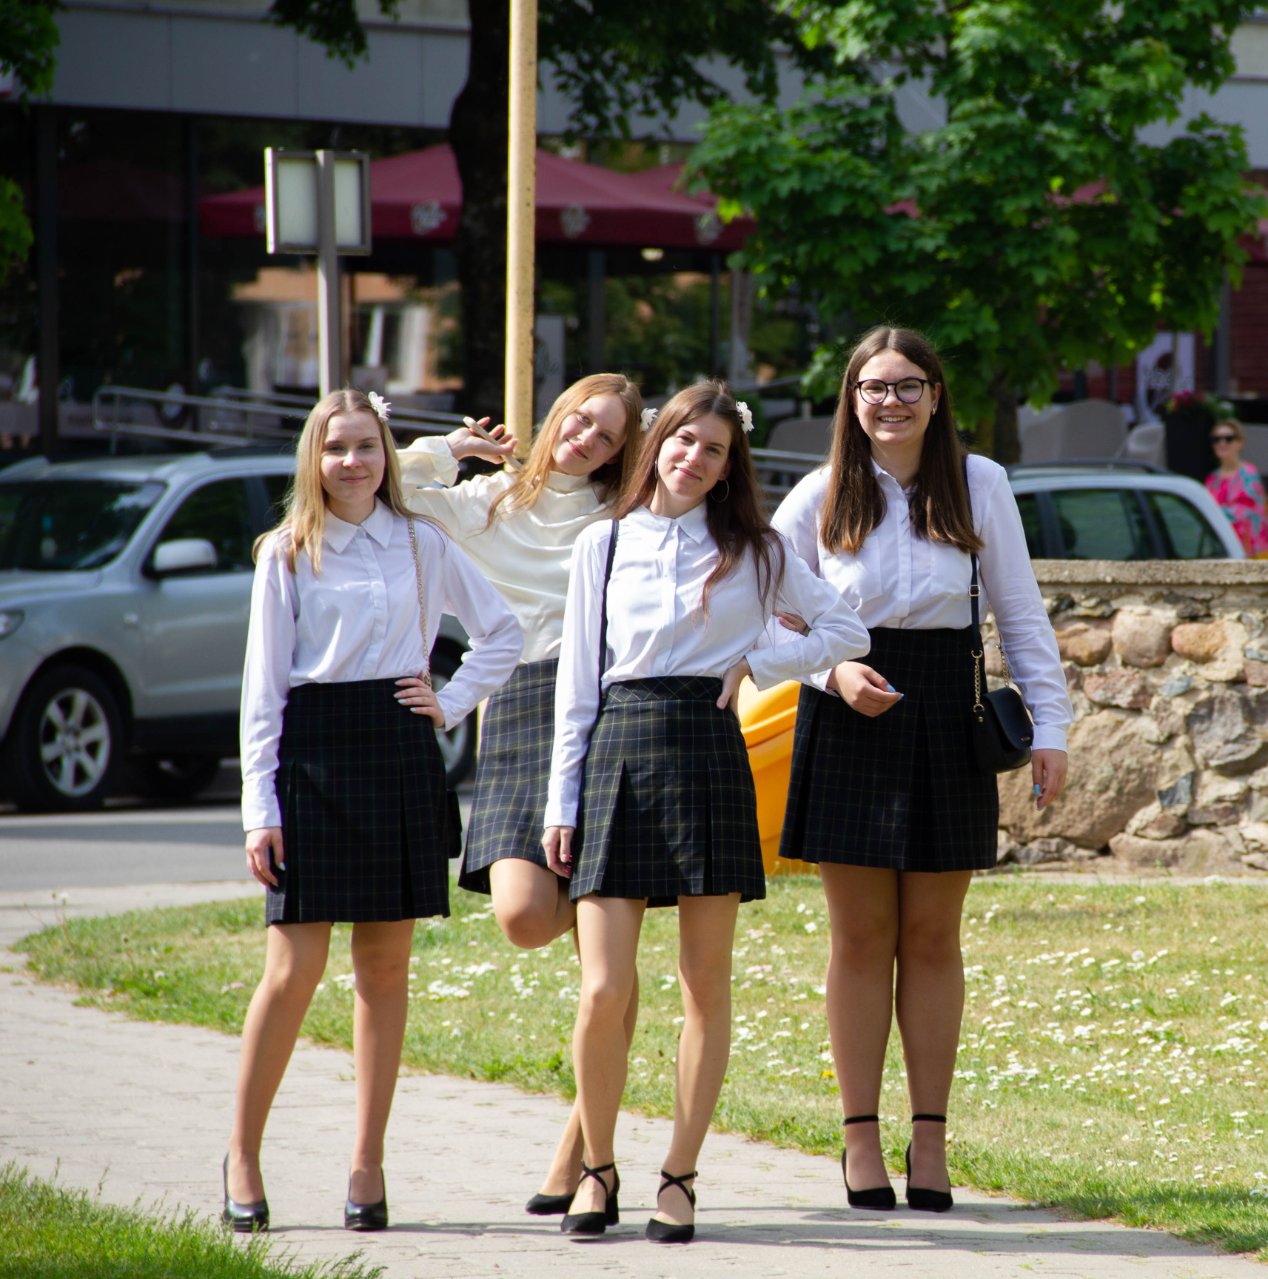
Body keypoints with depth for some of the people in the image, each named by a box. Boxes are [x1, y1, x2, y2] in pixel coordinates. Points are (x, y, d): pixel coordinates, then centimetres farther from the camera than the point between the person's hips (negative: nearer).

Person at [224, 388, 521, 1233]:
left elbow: (502, 634, 20)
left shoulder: (422, 546, 10)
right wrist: (260, 807, -5)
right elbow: (263, 684, 1)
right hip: (314, 748, -2)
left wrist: (451, 704, 6)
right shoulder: (287, 554, 4)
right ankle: (243, 1156, 4)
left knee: (386, 965, 3)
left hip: (401, 751, 2)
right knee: (296, 969, -7)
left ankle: (368, 1165, 8)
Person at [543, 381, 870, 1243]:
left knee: (707, 984, 1)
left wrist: (756, 663, -2)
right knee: (604, 992, -7)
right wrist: (562, 803, 6)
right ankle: (598, 1167, 10)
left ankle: (680, 1176, 9)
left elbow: (846, 631, 11)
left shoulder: (753, 550, 9)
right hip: (619, 751, 0)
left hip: (709, 748, 0)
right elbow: (578, 681, 11)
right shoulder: (605, 545, 10)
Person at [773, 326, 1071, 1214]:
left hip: (946, 715, 0)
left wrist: (1050, 727, 0)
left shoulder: (980, 486, 1)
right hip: (849, 716, 0)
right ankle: (862, 1138, 6)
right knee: (861, 939, 1)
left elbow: (1021, 613, 5)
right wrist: (834, 673, -12)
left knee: (932, 939, 4)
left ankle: (930, 1139, 10)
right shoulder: (822, 499, 1)